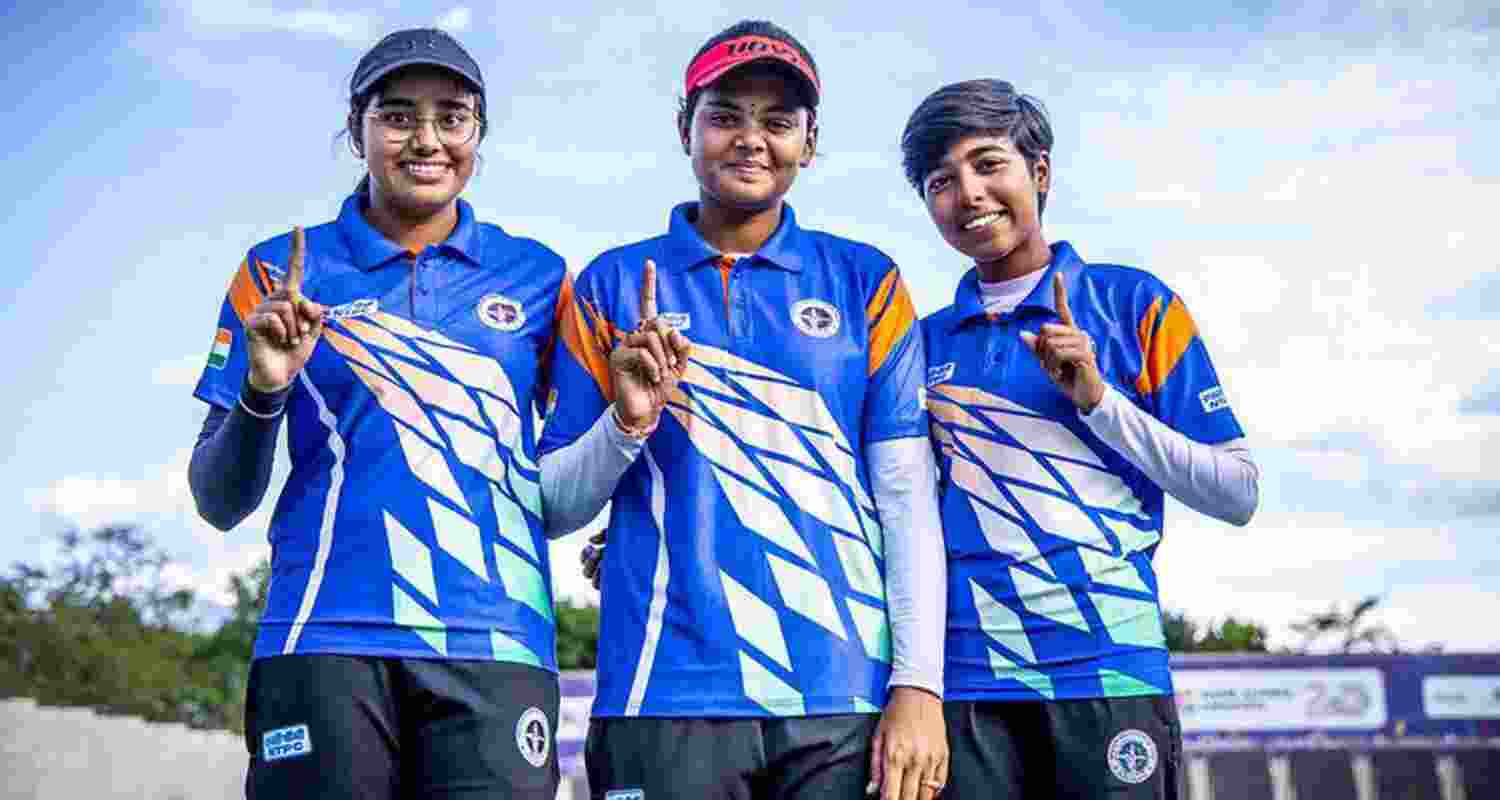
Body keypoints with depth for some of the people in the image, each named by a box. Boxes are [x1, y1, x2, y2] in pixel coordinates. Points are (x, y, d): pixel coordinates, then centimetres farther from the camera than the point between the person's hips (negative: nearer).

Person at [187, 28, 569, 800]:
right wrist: (265, 389, -10)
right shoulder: (281, 272, 8)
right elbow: (219, 503, 7)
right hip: (325, 639, 0)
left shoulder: (535, 275, 9)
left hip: (496, 644, 1)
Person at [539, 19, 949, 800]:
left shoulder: (864, 280, 6)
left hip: (846, 691, 1)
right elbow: (554, 505, 6)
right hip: (670, 692, 0)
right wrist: (627, 422, -12)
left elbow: (908, 493, 1)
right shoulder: (614, 284, 6)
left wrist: (919, 683, -6)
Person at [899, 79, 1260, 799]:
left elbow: (1236, 494, 0)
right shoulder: (925, 343, 12)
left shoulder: (1132, 303, 3)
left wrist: (1098, 399, -10)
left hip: (1107, 669, -2)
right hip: (963, 679, 3)